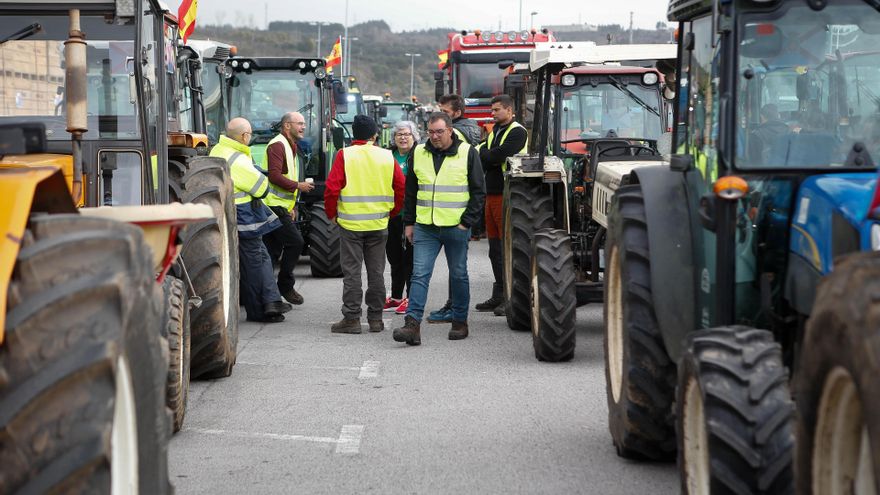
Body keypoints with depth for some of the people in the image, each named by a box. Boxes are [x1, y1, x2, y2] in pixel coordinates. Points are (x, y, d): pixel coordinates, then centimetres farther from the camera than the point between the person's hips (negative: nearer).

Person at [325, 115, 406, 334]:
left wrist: (331, 214, 4)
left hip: (350, 223, -3)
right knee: (376, 271, 11)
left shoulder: (345, 155, -8)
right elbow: (402, 187, 3)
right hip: (379, 224, 3)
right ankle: (376, 318, 14)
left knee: (351, 272, 2)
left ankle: (352, 318, 2)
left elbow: (331, 188, -11)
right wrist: (391, 212, 16)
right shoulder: (387, 156, 1)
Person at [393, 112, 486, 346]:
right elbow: (410, 192, 15)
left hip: (456, 228, -2)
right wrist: (409, 222, 11)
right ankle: (412, 324, -12)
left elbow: (478, 192, 0)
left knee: (458, 275, 9)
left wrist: (467, 222, -8)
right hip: (425, 228, 2)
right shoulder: (418, 153, 7)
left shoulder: (467, 153, -2)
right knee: (420, 274, -6)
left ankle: (460, 322, 20)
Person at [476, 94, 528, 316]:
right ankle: (499, 296, 18)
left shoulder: (517, 132, -8)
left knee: (507, 249, -9)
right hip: (492, 194, 9)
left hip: (507, 195, -9)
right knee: (495, 249, 11)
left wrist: (484, 154, -3)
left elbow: (498, 156, -19)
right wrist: (489, 156, -9)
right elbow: (484, 156, 10)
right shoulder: (495, 131, 20)